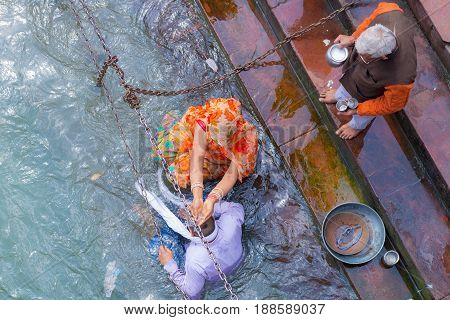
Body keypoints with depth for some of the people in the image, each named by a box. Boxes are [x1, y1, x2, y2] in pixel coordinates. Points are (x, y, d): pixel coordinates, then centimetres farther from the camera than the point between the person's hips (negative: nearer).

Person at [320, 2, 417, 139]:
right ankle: (340, 95, 73)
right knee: (346, 82, 37)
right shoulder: (389, 13, -38)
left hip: (368, 96, -4)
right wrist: (353, 38, -13)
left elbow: (391, 105, -26)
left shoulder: (400, 78, -48)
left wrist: (358, 110, -18)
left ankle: (357, 126, 67)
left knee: (362, 116, 31)